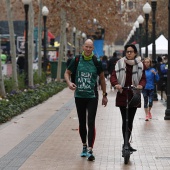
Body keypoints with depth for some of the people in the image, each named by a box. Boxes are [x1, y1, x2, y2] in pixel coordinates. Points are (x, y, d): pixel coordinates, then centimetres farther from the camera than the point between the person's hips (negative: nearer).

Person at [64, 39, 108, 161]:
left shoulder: (96, 62, -3)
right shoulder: (76, 60, -1)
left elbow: (102, 78, 8)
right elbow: (67, 73, 9)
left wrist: (104, 95, 10)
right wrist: (69, 83, -13)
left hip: (92, 97, -2)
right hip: (79, 96, 2)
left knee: (91, 123, -11)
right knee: (82, 123, 13)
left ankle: (90, 150, -14)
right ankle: (84, 146, 29)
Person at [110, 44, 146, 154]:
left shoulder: (140, 65, 6)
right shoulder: (120, 63, 3)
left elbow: (143, 78, 3)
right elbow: (113, 76, -3)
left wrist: (141, 85, -20)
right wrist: (116, 84, -24)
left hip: (134, 96, 2)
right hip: (122, 95, -2)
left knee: (130, 120, 8)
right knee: (125, 120, -9)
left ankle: (126, 143, 19)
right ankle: (126, 143, -8)